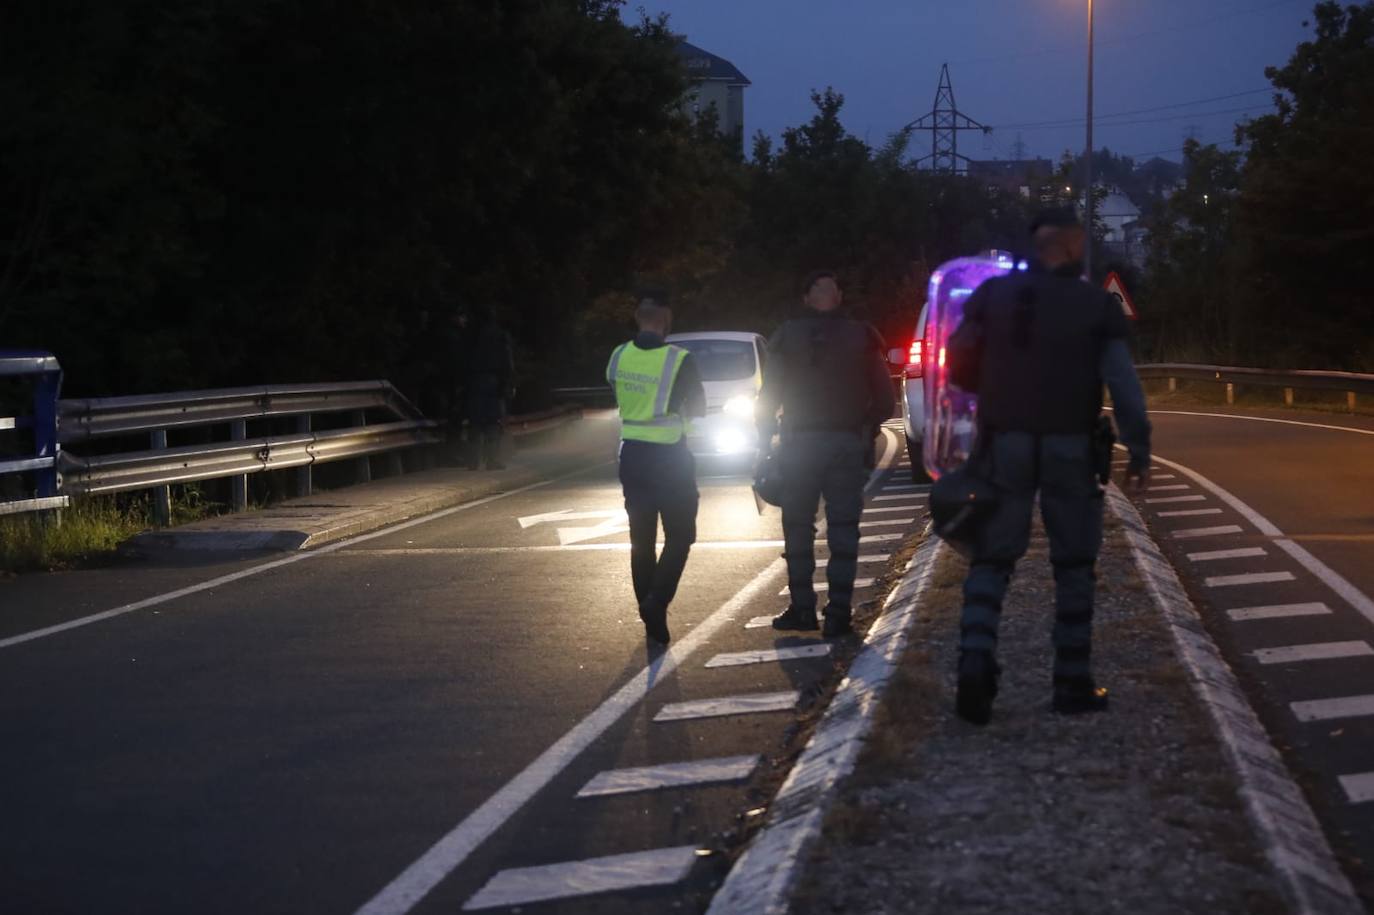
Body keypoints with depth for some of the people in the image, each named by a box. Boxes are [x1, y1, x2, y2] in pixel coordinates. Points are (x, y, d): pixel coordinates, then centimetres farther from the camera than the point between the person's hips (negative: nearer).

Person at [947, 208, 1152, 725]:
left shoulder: (993, 295, 0)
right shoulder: (1097, 306, -4)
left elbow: (958, 362, 6)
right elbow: (1123, 384, -9)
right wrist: (1138, 450, -5)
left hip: (1005, 443, 1)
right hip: (1069, 448, -1)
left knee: (991, 559, 6)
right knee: (1074, 565, 10)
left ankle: (975, 661, -16)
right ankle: (1073, 684, 10)